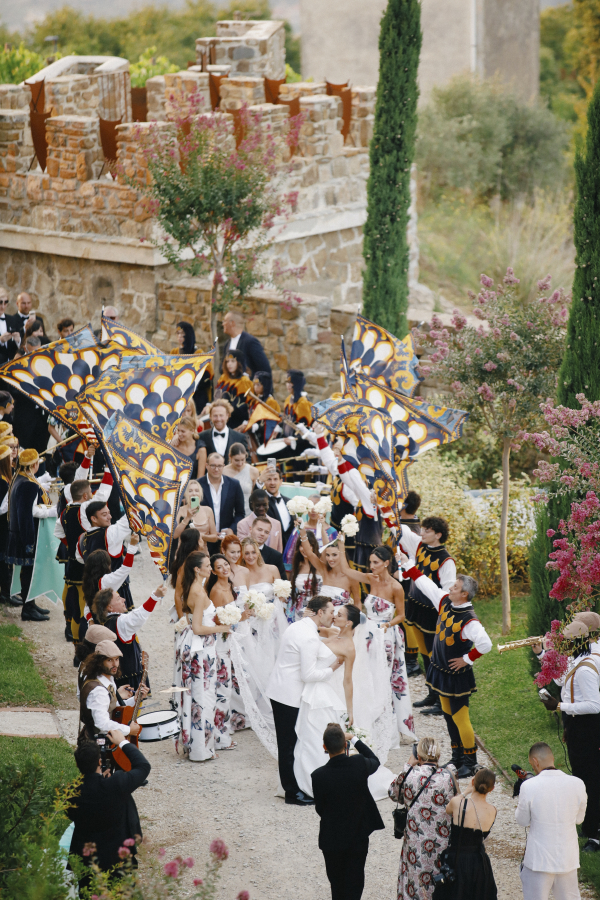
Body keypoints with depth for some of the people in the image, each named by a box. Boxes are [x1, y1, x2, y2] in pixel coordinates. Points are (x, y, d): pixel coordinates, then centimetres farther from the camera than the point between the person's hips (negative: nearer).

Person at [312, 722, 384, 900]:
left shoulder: (319, 776, -22)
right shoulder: (360, 764, -19)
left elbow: (320, 809, -7)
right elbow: (375, 761, 8)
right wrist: (354, 740, 11)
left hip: (332, 839, -1)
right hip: (358, 837, 1)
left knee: (337, 884, 19)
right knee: (354, 884, 11)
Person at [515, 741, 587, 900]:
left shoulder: (529, 787, -18)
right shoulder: (577, 784, -9)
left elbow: (522, 820, -4)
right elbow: (579, 818, 4)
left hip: (539, 860, -3)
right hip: (568, 858, 3)